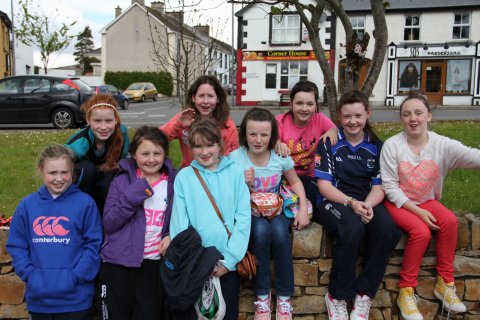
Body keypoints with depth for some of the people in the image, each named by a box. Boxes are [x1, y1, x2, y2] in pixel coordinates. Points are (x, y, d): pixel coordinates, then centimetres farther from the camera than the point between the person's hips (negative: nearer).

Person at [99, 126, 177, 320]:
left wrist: (171, 236, -10)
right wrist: (134, 194, -20)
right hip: (118, 262, -1)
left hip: (154, 262, 1)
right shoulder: (122, 181, -3)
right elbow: (109, 222, -10)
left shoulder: (173, 182, 1)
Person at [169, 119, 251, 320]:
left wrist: (229, 258, -8)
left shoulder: (235, 172, 2)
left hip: (228, 263, 0)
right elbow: (179, 221, 0)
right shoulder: (184, 176, 3)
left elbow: (243, 217, -2)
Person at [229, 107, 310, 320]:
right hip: (250, 211, -1)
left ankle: (284, 296, -11)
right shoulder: (235, 158, -13)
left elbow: (295, 182, 8)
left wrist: (303, 210, -5)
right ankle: (262, 295, -14)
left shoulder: (281, 156, -8)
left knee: (279, 232, -30)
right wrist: (241, 184, -27)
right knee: (261, 231, -33)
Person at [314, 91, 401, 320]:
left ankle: (364, 295, -13)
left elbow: (378, 186, 4)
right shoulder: (329, 143, 2)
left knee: (387, 230, -30)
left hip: (367, 202, 3)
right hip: (334, 202, -3)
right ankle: (337, 297, -17)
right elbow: (324, 184, -5)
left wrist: (367, 205, -18)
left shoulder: (376, 146, 11)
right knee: (354, 228, -36)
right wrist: (351, 203, -21)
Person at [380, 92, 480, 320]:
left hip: (427, 200, 3)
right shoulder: (392, 145, -16)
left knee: (450, 220, -24)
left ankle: (445, 283, -5)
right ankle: (406, 290, -10)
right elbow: (390, 186, -14)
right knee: (421, 231, -27)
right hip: (398, 202, -3)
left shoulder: (442, 145, -12)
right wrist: (417, 211, -21)